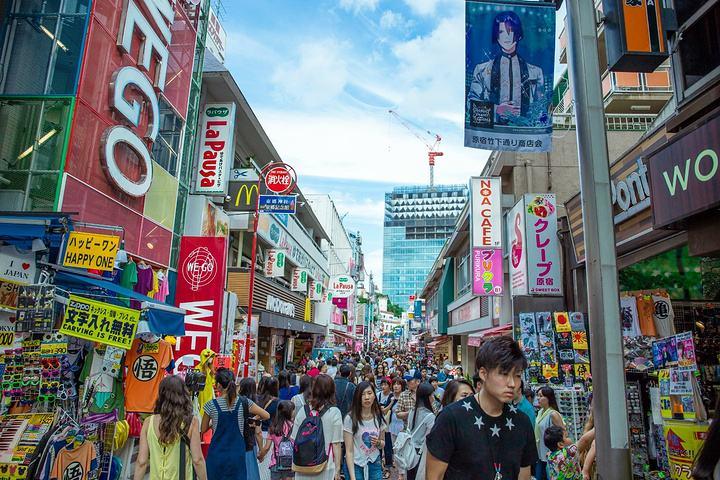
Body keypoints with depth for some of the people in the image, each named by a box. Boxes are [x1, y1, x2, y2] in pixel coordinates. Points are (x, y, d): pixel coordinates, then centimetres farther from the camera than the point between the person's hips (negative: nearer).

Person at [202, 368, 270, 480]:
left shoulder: (211, 405, -9)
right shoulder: (243, 403, -7)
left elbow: (203, 429, 5)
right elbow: (266, 415, 1)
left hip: (217, 455, 0)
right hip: (237, 454, 1)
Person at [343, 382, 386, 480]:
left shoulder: (379, 417, -3)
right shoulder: (350, 418, -17)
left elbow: (383, 444, 10)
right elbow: (349, 451, -13)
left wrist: (378, 442, -11)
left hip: (375, 464, 4)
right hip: (355, 465, -3)